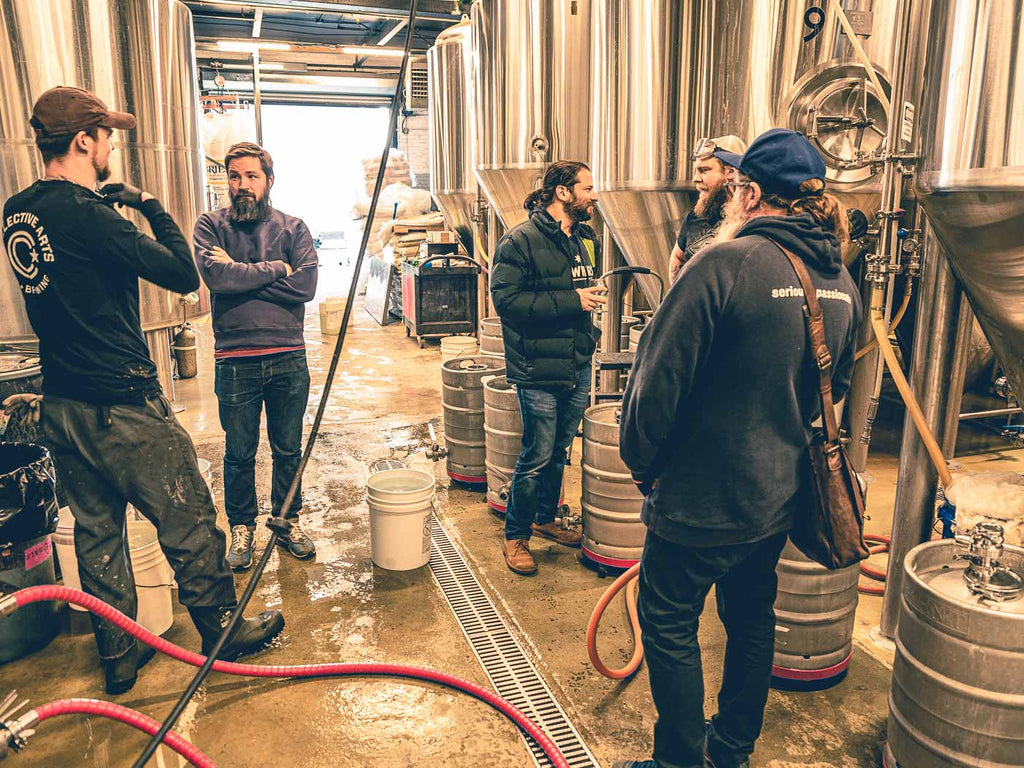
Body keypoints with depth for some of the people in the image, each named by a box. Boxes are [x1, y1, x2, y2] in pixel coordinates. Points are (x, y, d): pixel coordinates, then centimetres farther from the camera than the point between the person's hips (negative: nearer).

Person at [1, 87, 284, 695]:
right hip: (122, 406, -9)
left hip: (61, 408, 9)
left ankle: (120, 657, 30)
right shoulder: (86, 215, -18)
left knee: (97, 531, 17)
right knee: (189, 521, 7)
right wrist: (154, 208, -3)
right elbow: (184, 275, -17)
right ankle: (223, 632, 23)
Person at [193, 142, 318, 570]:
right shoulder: (211, 225, 3)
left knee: (289, 450, 13)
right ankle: (241, 528, 29)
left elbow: (306, 284, -11)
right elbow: (215, 276, -16)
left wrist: (240, 276, -10)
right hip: (235, 362, -1)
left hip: (288, 358, 1)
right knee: (239, 455, 11)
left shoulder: (293, 228, 5)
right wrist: (275, 270, -9)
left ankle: (288, 522, 31)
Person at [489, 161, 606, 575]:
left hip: (578, 366, 7)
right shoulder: (521, 240, -12)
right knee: (537, 456, 1)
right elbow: (506, 298, -20)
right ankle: (516, 535, 19)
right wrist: (571, 301, -21)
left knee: (560, 451, 18)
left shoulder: (587, 240, 12)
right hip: (538, 371, -7)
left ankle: (545, 519, 37)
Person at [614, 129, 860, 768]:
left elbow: (660, 377, -19)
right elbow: (838, 384, 15)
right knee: (752, 617, 23)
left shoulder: (728, 264, -21)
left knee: (670, 626, 11)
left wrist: (642, 460, -5)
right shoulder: (841, 280, 3)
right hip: (782, 492, 8)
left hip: (703, 496, -8)